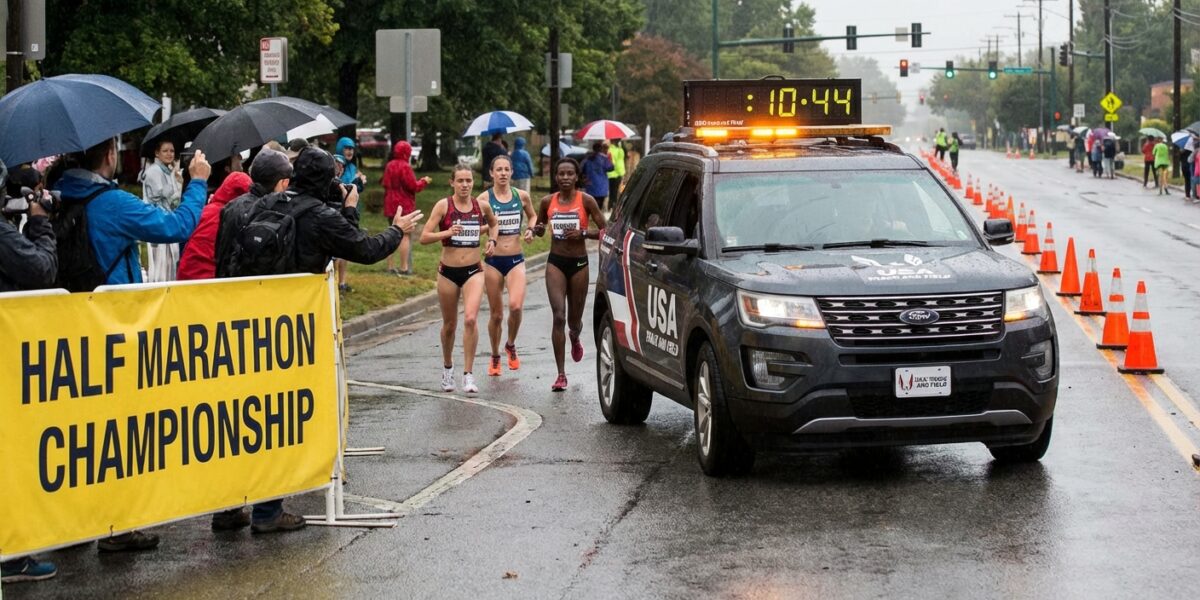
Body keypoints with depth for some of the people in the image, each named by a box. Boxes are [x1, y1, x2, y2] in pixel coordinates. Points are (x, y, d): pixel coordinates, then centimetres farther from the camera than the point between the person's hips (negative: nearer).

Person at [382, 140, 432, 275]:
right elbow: (413, 186, -15)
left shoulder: (390, 166, 8)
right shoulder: (405, 167, -16)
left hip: (390, 205, 8)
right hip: (405, 205, -8)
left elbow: (385, 183, 14)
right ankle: (404, 268, -8)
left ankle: (391, 266, 15)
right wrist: (424, 181, 0)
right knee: (405, 235, -4)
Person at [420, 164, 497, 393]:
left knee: (470, 319, -18)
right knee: (449, 325, 12)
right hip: (448, 271, -1)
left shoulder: (480, 205, 2)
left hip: (474, 271, 1)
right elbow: (424, 237, -10)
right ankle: (447, 366, 37)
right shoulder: (443, 206, -6)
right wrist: (447, 233, -24)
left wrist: (492, 240, 7)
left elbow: (493, 223, 25)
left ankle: (469, 374, -12)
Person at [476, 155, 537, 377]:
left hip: (516, 260, 1)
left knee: (515, 305, -21)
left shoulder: (522, 196, 3)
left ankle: (511, 345, 7)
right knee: (496, 314, 6)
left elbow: (532, 216, 21)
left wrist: (531, 229, 2)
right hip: (493, 260, -1)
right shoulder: (484, 199, -4)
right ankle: (495, 357, 27)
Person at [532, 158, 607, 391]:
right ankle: (561, 374, -11)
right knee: (558, 317, -12)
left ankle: (575, 340, 51)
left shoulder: (586, 200, -5)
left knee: (574, 319, 11)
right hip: (555, 262, 1)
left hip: (579, 263, 0)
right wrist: (538, 229, -7)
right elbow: (539, 229, 17)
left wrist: (582, 233, -19)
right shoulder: (548, 202, 2)